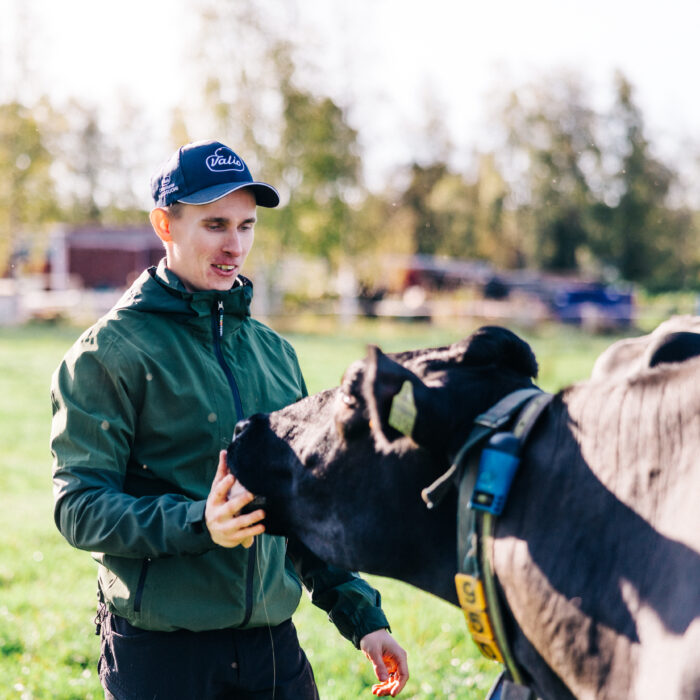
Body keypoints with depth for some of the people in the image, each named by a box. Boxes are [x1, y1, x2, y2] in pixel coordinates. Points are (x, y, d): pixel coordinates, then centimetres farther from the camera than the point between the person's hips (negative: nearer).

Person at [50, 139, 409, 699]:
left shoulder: (274, 352, 14)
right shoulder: (110, 351, -6)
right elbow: (79, 505, -14)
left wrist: (362, 615, 12)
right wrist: (198, 523, -28)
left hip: (274, 646, 6)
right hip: (160, 650, -5)